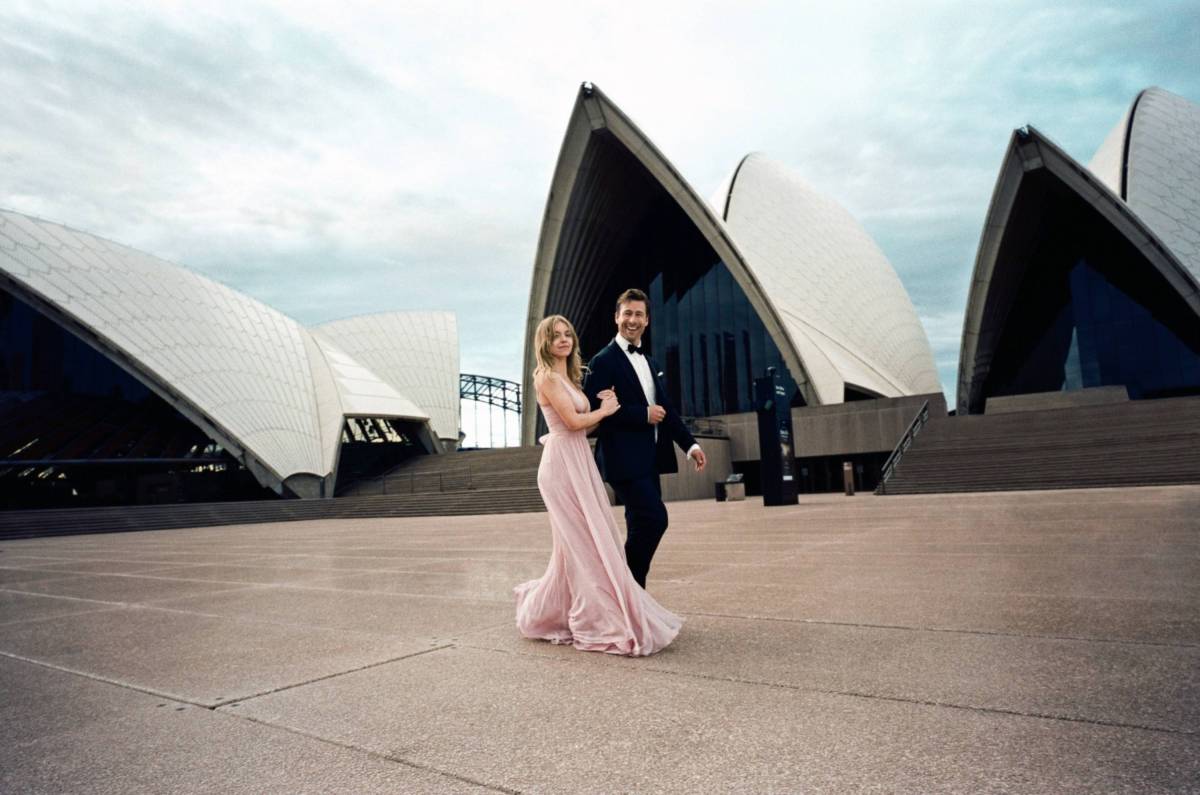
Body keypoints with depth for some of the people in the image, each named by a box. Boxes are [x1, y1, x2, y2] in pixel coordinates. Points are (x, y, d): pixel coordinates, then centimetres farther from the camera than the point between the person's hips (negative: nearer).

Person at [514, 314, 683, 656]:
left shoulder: (569, 377, 17)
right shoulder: (547, 376, -10)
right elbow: (572, 421, -17)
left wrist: (603, 406, 2)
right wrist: (604, 410, -2)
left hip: (579, 462, 9)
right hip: (563, 463, -9)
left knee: (578, 544, 13)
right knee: (584, 543, -5)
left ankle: (541, 611, 30)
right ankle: (599, 624, 3)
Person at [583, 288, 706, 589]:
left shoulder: (649, 363, 18)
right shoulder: (603, 361, -8)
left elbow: (666, 409, 18)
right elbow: (596, 410, -17)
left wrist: (689, 444, 9)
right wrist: (643, 414, -18)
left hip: (649, 459, 8)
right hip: (625, 459, -8)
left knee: (642, 527, 11)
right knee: (655, 519, -15)